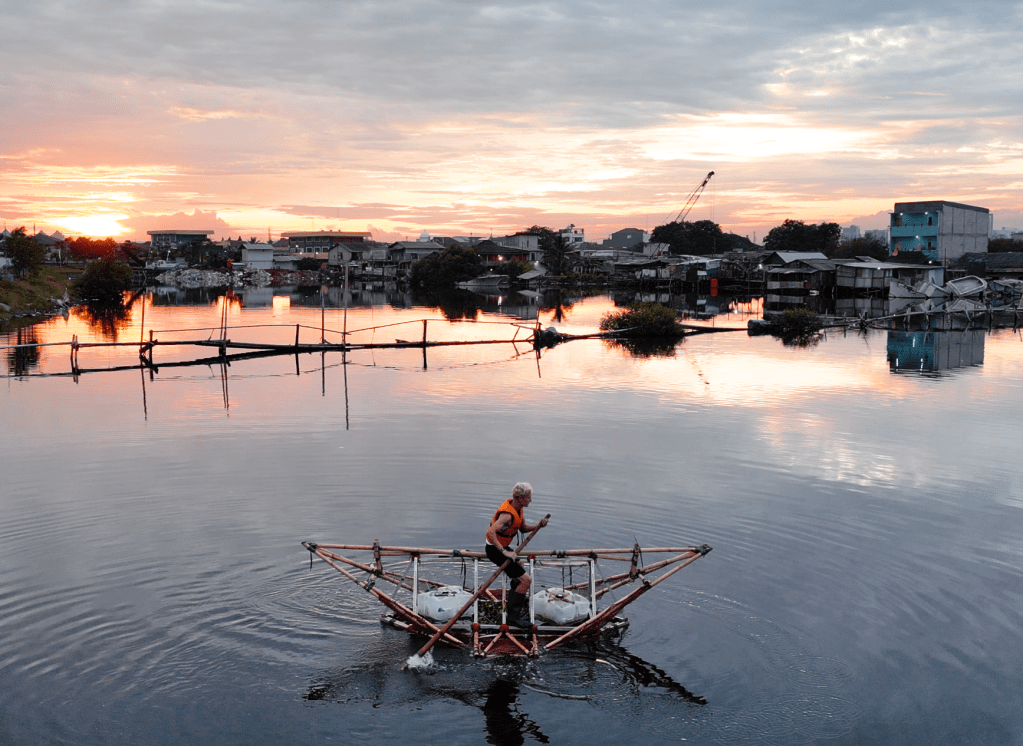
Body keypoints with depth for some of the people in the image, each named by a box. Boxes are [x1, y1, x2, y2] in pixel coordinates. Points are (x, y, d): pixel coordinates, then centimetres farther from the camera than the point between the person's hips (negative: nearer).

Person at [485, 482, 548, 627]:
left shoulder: (518, 508, 1)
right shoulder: (507, 514, -30)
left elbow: (523, 528, 13)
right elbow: (490, 532, -40)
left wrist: (538, 525, -5)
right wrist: (504, 552, -41)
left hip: (502, 547, 10)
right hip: (495, 550, -10)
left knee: (519, 565, 36)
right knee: (526, 580, -12)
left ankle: (518, 595, 60)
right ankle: (513, 615, -8)